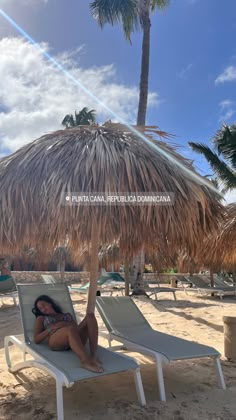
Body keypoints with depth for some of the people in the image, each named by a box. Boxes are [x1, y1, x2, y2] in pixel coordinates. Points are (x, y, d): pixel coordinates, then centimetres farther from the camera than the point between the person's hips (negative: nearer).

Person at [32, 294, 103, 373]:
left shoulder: (68, 315, 36)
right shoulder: (41, 318, 29)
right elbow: (36, 340, 14)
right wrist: (51, 329, -1)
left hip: (77, 337, 4)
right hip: (55, 341, -4)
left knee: (90, 316, -25)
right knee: (71, 329, -39)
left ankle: (93, 356, -36)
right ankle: (85, 361, -54)